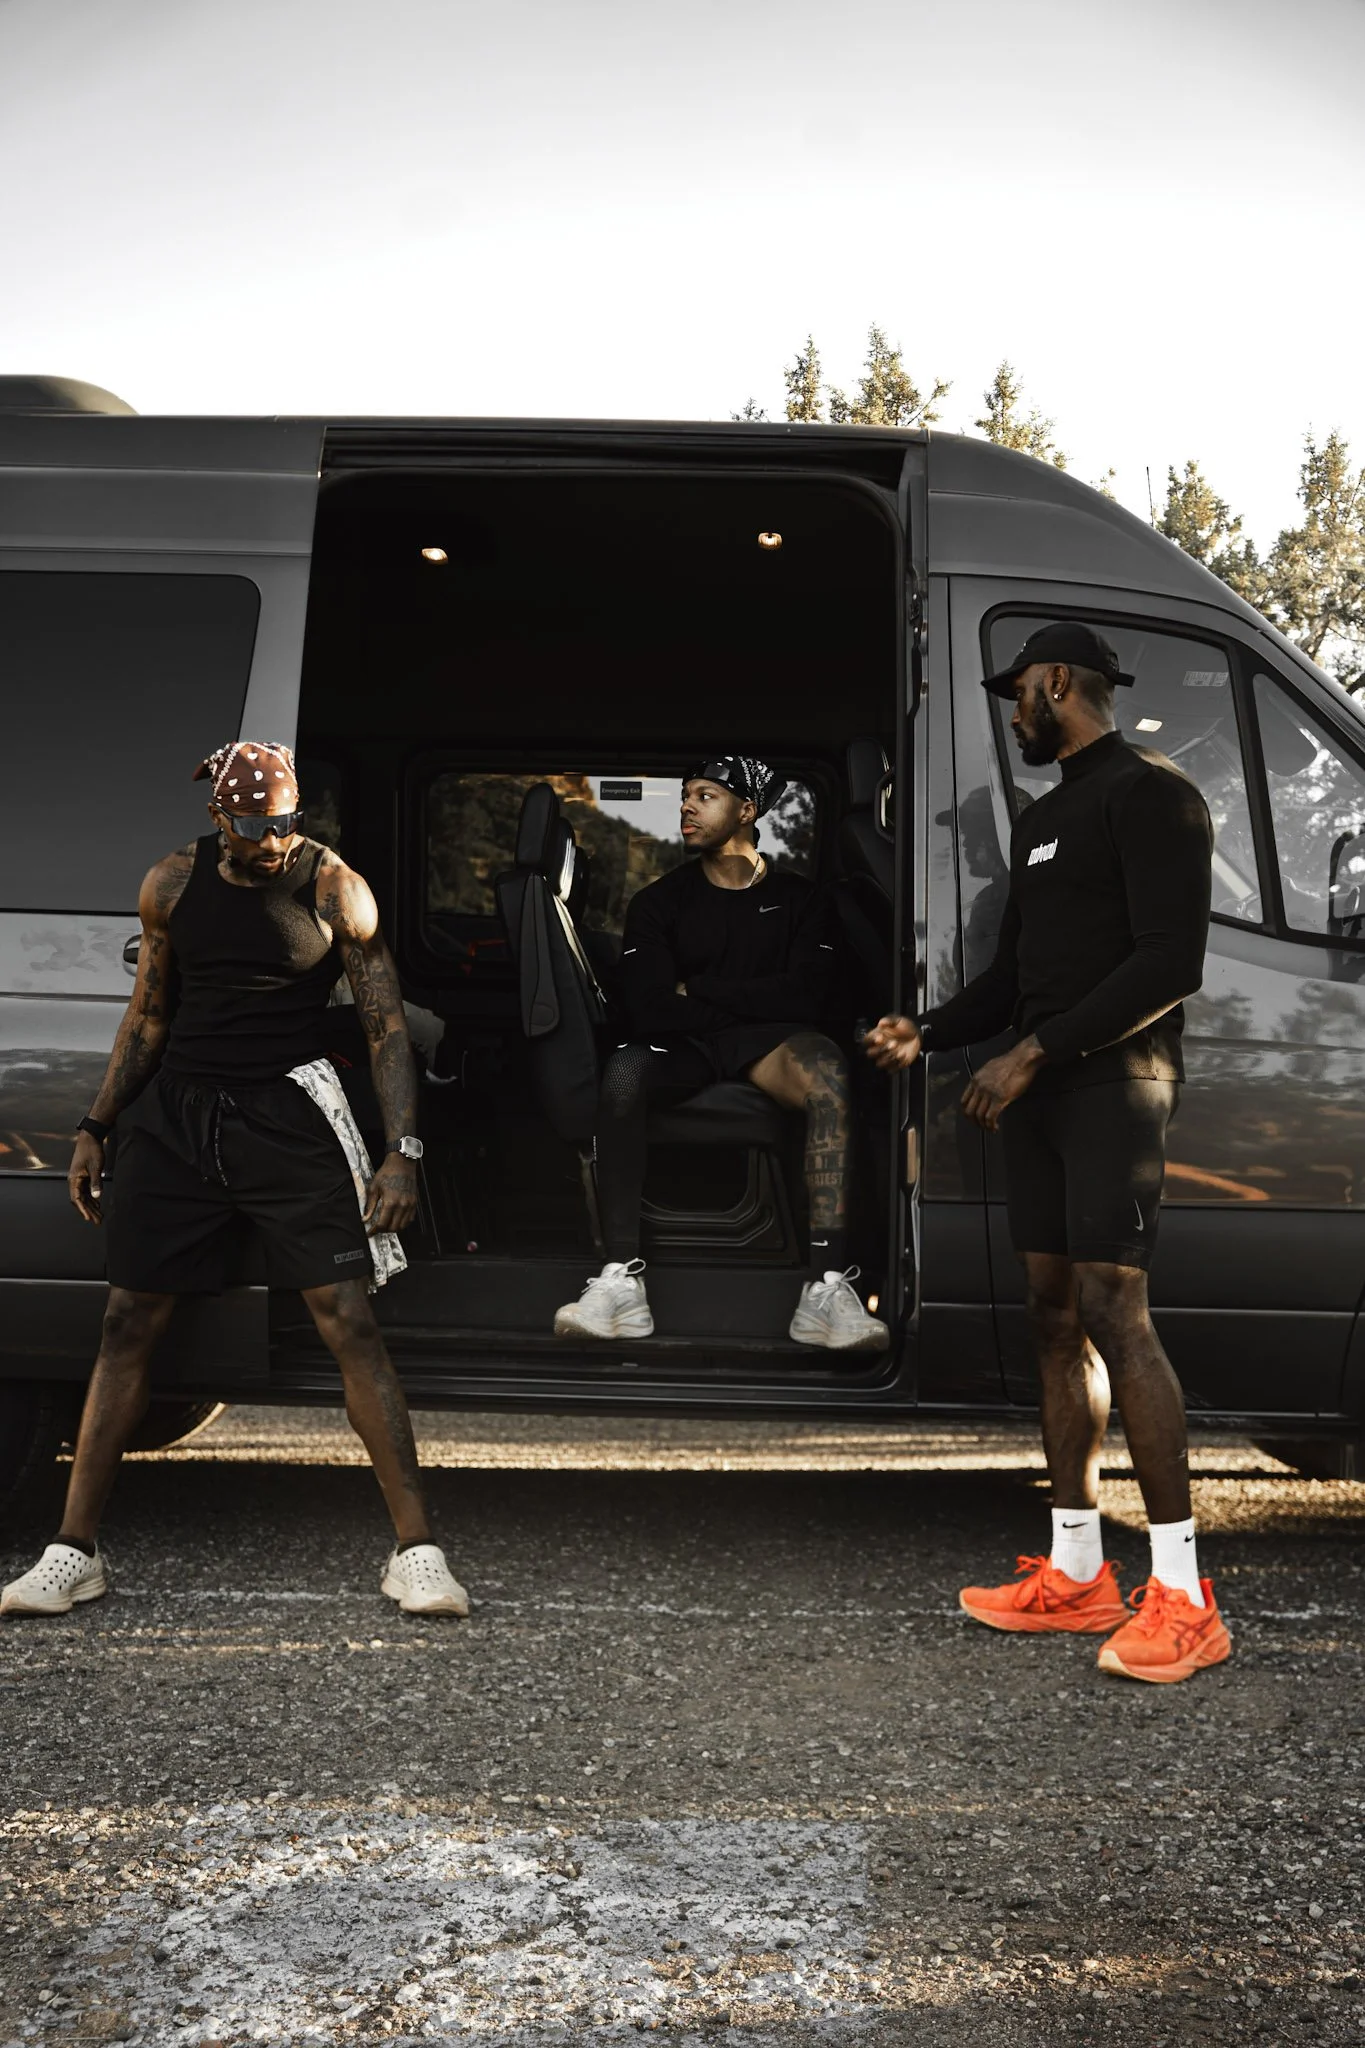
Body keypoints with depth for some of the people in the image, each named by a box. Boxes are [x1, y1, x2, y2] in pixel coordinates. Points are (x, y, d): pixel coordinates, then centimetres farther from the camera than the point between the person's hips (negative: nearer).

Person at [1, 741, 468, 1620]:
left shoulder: (334, 888, -5)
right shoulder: (172, 883, 5)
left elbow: (387, 1026, -4)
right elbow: (147, 1016, 15)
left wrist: (402, 1151, -12)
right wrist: (97, 1129, 12)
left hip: (287, 1114, -3)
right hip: (175, 1112, 3)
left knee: (352, 1325, -9)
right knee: (128, 1325, 5)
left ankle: (417, 1553, -2)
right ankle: (74, 1554, 18)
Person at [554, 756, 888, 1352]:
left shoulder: (798, 898, 11)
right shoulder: (658, 901, 12)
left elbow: (805, 1001, -5)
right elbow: (648, 1011, -3)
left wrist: (699, 991, -2)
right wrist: (747, 1002, -5)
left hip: (768, 1043, -1)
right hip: (684, 1050, 1)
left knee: (826, 1068, -36)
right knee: (622, 1071, -34)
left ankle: (829, 1287, -43)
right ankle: (621, 1281, -37)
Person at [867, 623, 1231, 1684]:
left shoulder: (1152, 792, -6)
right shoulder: (1043, 819, 23)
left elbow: (1171, 963, -16)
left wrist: (1035, 1054, -18)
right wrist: (930, 1032, 10)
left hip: (1115, 1082, -9)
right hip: (1037, 1089, 9)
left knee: (1112, 1310, -16)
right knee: (1056, 1316, 5)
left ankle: (1183, 1597, -10)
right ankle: (1075, 1575, 11)